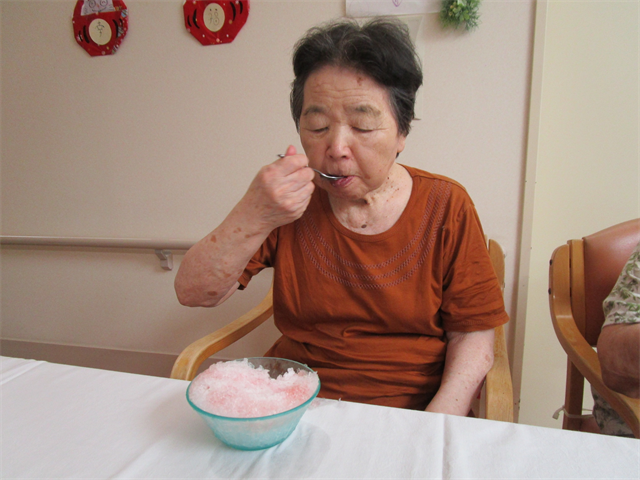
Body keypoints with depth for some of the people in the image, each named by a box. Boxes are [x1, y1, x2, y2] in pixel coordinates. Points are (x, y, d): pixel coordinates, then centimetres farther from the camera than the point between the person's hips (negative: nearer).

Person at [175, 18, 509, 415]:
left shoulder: (445, 207, -4)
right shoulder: (285, 202, -2)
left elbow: (473, 337, -4)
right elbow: (193, 293, -9)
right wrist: (253, 218, -24)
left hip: (409, 409, 1)